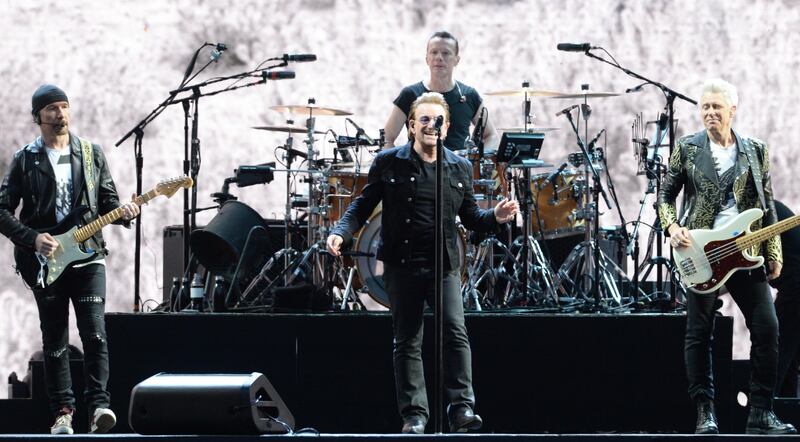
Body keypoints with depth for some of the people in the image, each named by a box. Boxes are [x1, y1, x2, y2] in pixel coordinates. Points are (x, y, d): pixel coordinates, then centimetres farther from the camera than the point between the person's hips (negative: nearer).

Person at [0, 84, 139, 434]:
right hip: (45, 261, 0)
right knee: (54, 342, 4)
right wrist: (32, 239, -14)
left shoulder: (92, 154, 8)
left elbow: (107, 200, 14)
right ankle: (62, 413, 12)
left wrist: (122, 212, -9)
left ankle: (98, 405, -17)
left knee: (94, 332, -14)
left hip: (88, 256, 0)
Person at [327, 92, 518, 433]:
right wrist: (341, 233, -11)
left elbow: (469, 216, 17)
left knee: (456, 333, -12)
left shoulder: (459, 168, 9)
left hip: (445, 265, 1)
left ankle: (461, 407, -12)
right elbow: (363, 205, 4)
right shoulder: (389, 163, 1)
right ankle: (414, 414, 9)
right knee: (407, 341, 4)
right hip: (402, 265, -1)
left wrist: (495, 217, -3)